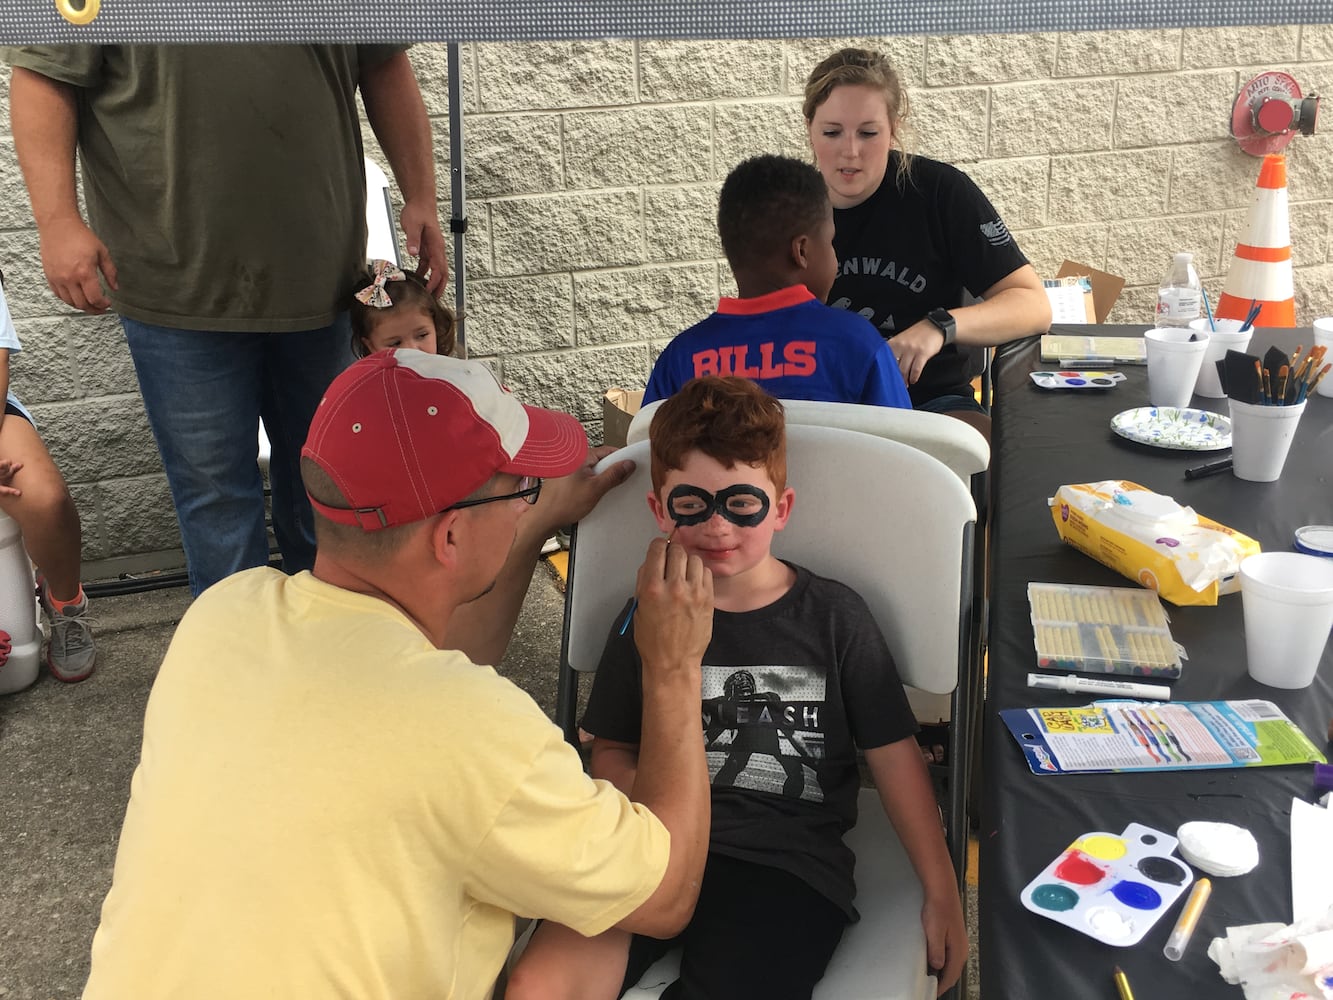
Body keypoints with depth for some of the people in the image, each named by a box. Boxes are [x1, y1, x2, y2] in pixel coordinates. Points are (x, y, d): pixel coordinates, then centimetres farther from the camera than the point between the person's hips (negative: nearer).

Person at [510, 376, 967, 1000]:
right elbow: (611, 750, 21)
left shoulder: (833, 617, 5)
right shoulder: (646, 620, 12)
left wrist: (942, 895, 7)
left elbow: (894, 757, 8)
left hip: (787, 863, -2)